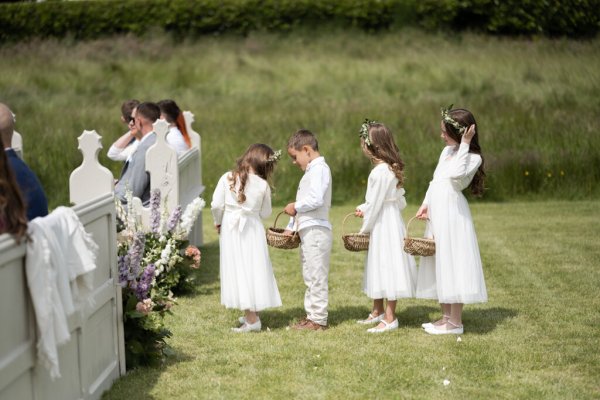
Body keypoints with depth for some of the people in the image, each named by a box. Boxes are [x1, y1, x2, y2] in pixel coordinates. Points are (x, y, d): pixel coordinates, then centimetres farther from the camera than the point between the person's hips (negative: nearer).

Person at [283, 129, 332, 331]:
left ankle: (318, 319, -4)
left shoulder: (319, 169, -12)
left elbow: (316, 200, -25)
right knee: (310, 277, 15)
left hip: (316, 230, -11)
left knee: (316, 276, -7)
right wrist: (291, 226, 21)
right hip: (307, 231, 11)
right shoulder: (311, 170, 19)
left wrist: (296, 207, -11)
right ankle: (311, 315, 21)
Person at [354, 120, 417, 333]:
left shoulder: (380, 172, -21)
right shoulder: (391, 168, 8)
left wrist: (364, 229, -7)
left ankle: (390, 319, 1)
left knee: (387, 268, -4)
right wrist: (364, 208, 13)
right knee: (379, 267, 18)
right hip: (388, 223, 10)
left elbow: (375, 205, -19)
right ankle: (378, 312, 30)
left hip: (383, 226, -10)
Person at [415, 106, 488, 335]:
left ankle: (455, 322, -1)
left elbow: (457, 175, -29)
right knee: (441, 264, 12)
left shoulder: (472, 157, -10)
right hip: (437, 213, 9)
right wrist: (426, 204, 9)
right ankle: (446, 317, 21)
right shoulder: (447, 151, 14)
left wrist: (464, 145, -22)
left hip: (452, 212, -9)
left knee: (452, 262, -6)